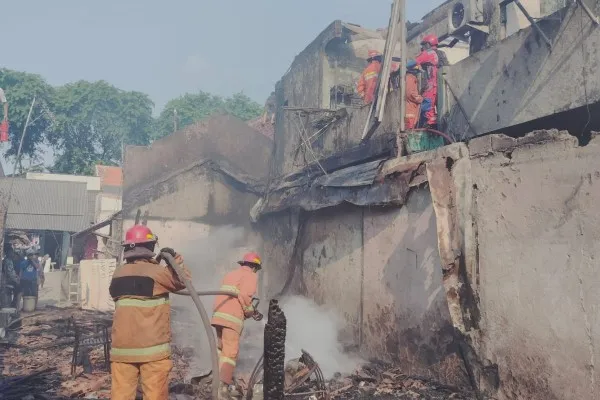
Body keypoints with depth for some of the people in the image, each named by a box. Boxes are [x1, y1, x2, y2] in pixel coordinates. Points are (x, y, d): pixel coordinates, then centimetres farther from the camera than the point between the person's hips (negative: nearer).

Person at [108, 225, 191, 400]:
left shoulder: (118, 274, 7)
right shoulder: (157, 273, -9)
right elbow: (183, 280, 4)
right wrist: (175, 258, 10)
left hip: (122, 346, 5)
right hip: (152, 346, -5)